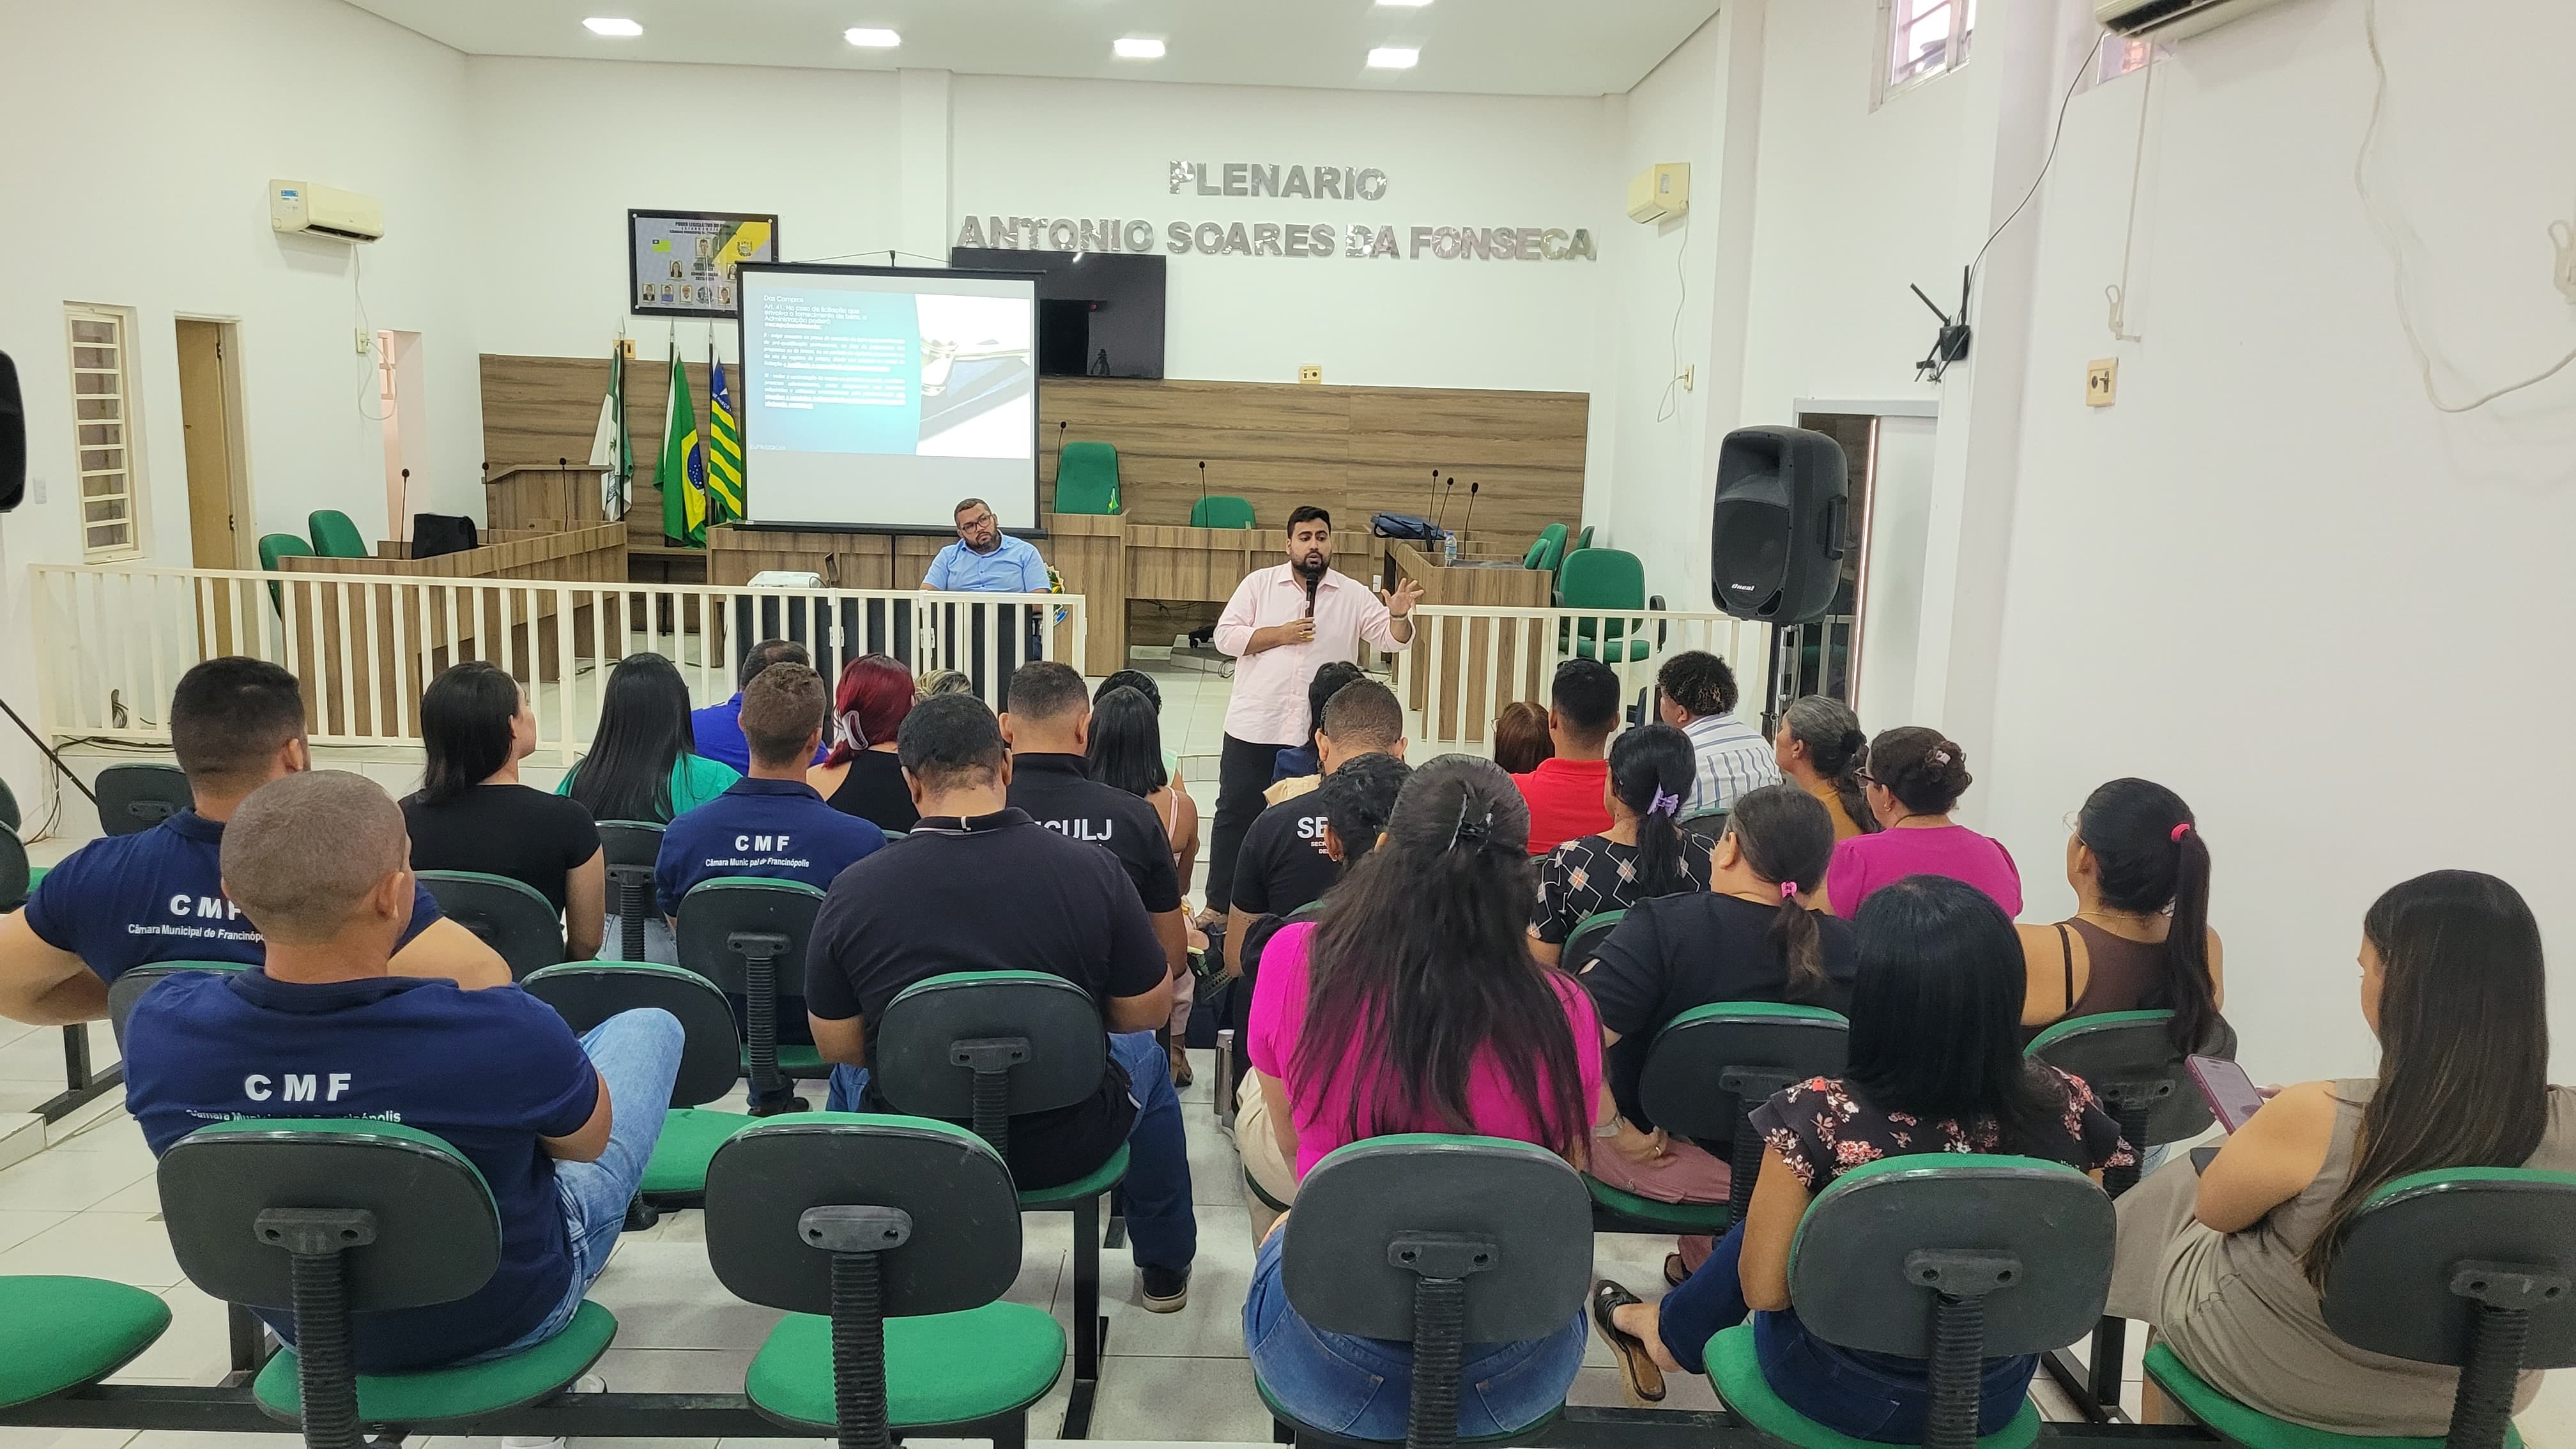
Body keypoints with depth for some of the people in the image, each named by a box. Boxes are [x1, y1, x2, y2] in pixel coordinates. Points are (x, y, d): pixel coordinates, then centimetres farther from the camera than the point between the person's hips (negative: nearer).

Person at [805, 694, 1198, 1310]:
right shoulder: (1092, 870, -17)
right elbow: (1148, 1012, -7)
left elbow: (837, 1046, -5)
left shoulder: (852, 891, -16)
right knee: (1143, 1052, 32)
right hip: (1066, 1147, 0)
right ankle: (1165, 1267, 44)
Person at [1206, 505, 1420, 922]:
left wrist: (1399, 615, -26)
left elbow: (1392, 639, -4)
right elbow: (1226, 636, -3)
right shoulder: (1260, 583, 2)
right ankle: (1219, 902, 19)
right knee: (1235, 813, 7)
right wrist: (1282, 635, -12)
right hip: (1253, 728, 0)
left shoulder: (1354, 595, 2)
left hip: (1320, 734, 1)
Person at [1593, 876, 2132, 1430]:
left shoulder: (1822, 1115, -30)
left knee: (1758, 1231, 27)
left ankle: (1667, 1333, 54)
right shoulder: (2063, 1105, -20)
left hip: (1842, 1392, -3)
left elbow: (1761, 1290, -18)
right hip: (1997, 1396, 3)